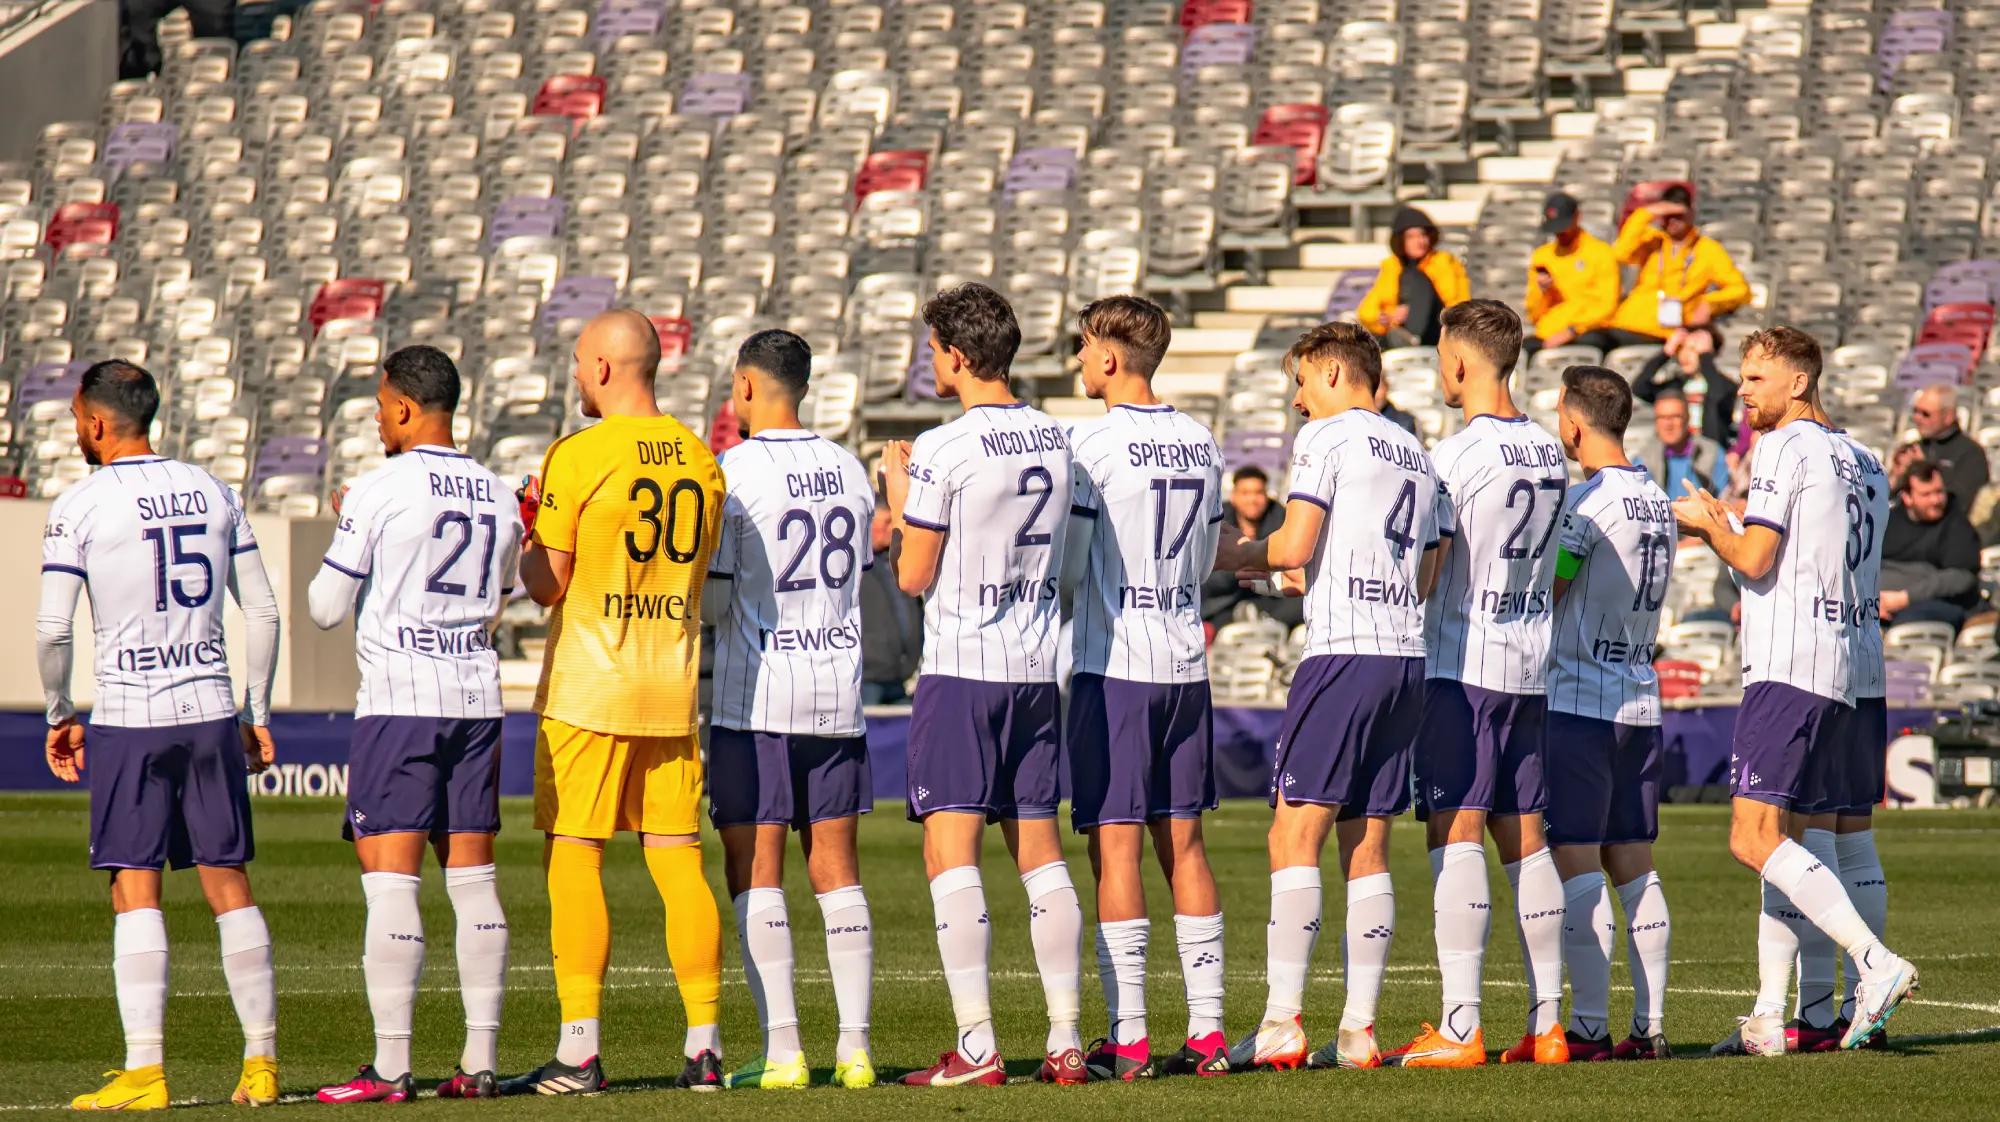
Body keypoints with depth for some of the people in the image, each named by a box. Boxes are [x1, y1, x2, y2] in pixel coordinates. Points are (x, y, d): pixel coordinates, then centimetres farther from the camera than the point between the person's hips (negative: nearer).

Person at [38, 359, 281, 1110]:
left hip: (130, 718, -4)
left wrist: (58, 716, 5)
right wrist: (258, 716, 17)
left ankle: (145, 1070, -7)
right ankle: (261, 1061, 8)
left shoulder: (81, 507, -6)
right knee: (229, 885, 8)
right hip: (212, 711, 4)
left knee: (136, 892, -2)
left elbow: (52, 629, -10)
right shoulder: (213, 493, 9)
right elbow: (263, 613, 10)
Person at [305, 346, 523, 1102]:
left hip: (399, 698, -6)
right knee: (473, 878, 8)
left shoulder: (380, 491, -8)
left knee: (390, 878, -6)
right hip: (477, 697, 6)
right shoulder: (498, 497, 10)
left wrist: (343, 525, 13)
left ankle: (390, 1067, -9)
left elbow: (326, 608, -3)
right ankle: (480, 1060, 6)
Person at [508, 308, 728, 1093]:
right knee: (679, 861, 7)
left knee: (574, 860, -2)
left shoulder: (579, 457, -10)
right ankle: (704, 1044, 4)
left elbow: (547, 584, -10)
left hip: (588, 688, -5)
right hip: (673, 685, 5)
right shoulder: (699, 459, 8)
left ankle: (579, 1051, -7)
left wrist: (531, 537, 12)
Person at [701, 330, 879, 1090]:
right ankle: (853, 1044, 4)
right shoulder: (850, 471, 8)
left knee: (754, 869, -1)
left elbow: (713, 603, -10)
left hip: (757, 696, -5)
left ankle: (782, 1048, -7)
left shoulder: (736, 472, -11)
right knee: (835, 867, 8)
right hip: (838, 692, 5)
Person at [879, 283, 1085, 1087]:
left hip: (962, 666, -7)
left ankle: (976, 1045, -12)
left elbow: (914, 576, -8)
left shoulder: (944, 450, -13)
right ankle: (1065, 1041, 8)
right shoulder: (1053, 441, 8)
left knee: (950, 848, -5)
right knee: (1039, 849, 10)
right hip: (1037, 666, 7)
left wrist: (898, 493, 8)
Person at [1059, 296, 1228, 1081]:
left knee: (1115, 845, -4)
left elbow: (1066, 567, -9)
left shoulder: (1093, 444, -11)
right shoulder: (1200, 444, 9)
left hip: (1113, 663, -6)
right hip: (1186, 662, 6)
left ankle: (1127, 1038, -7)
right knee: (1183, 843, 9)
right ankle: (1206, 1031, 8)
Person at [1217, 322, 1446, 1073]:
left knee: (1295, 836, -7)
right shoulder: (1415, 455, 20)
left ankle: (1281, 1023, -13)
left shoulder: (1326, 436, -2)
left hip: (1343, 650, -7)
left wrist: (1238, 556, 9)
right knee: (1367, 849, 7)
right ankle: (1358, 1030, 3)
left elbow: (1294, 546, -11)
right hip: (1407, 654, 7)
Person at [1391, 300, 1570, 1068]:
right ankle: (1546, 1023, 9)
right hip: (1530, 663, 7)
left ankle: (1459, 1028, -15)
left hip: (1463, 661, -7)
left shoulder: (1457, 455, -13)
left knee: (1455, 833, -9)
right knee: (1523, 838, 10)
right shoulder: (1548, 452, 10)